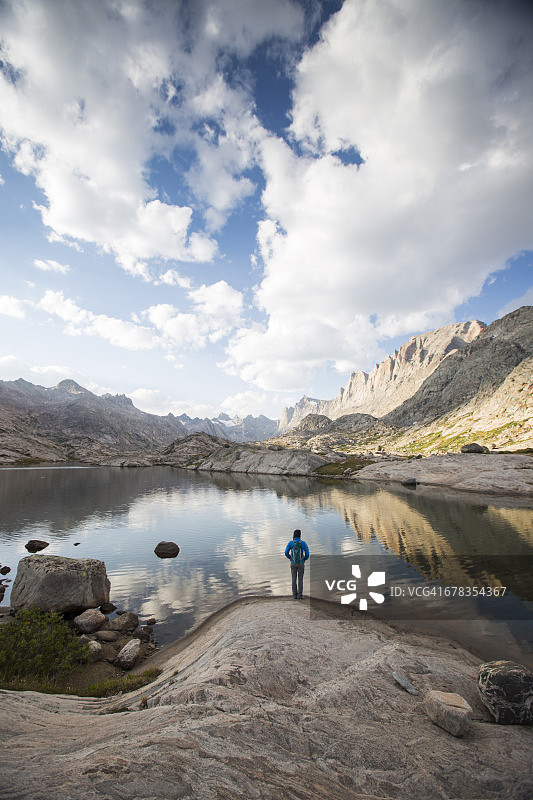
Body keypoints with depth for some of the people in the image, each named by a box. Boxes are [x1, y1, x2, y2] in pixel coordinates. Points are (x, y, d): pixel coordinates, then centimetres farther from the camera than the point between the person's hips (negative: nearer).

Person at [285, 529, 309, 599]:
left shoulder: (290, 542, -6)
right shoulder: (303, 543, -9)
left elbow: (286, 552, -8)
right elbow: (307, 553, -11)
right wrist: (305, 559, 9)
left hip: (293, 563, 1)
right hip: (301, 564, -1)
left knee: (294, 579, 9)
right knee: (300, 579, 7)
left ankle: (295, 595, 11)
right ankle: (300, 595, 6)